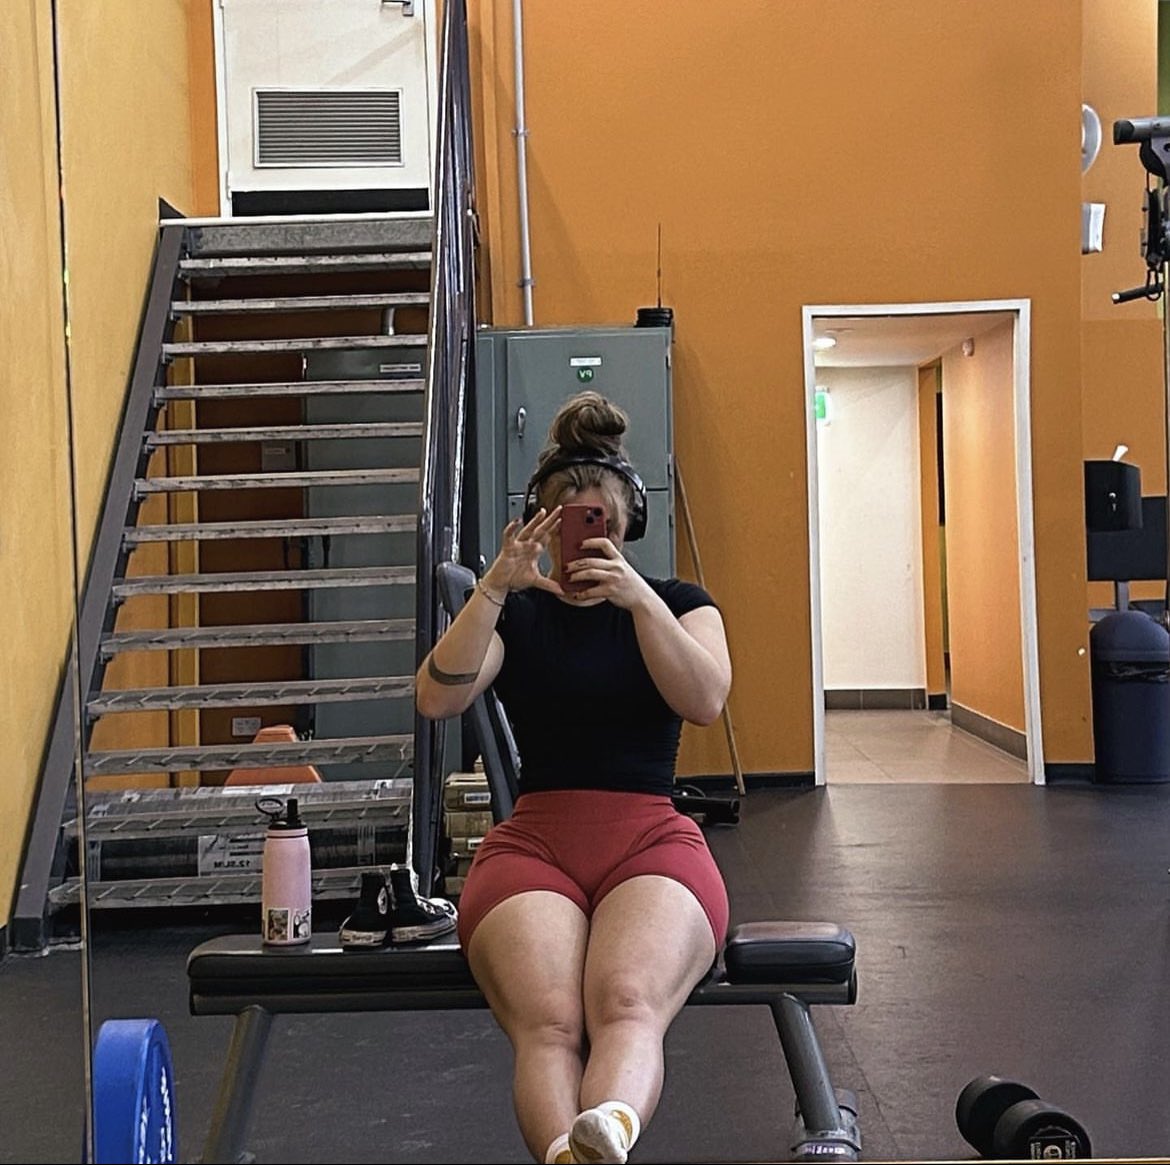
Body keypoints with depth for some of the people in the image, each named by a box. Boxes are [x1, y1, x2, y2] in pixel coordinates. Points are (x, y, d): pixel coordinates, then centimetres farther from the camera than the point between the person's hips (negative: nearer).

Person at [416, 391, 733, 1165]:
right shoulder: (515, 614, 16)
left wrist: (638, 597, -15)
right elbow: (438, 700, -3)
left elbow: (705, 702, -5)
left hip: (653, 839, -1)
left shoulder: (678, 602, 16)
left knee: (628, 1003, -37)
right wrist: (495, 587, -13)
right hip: (533, 843, 1)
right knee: (547, 1022, -34)